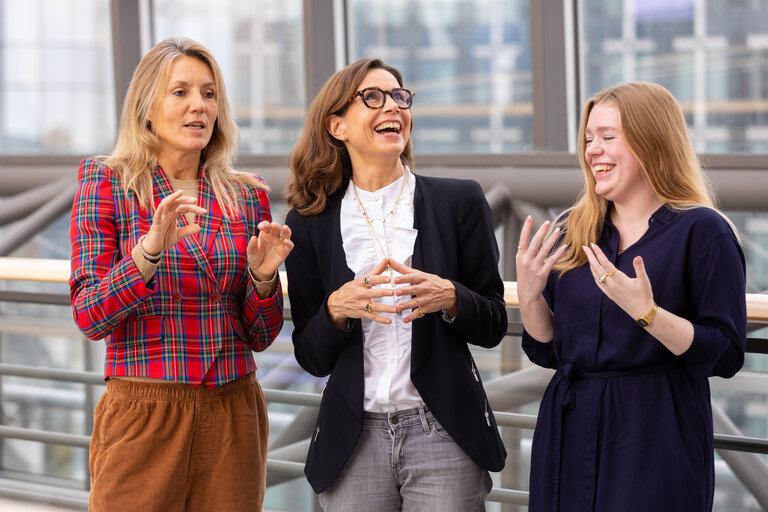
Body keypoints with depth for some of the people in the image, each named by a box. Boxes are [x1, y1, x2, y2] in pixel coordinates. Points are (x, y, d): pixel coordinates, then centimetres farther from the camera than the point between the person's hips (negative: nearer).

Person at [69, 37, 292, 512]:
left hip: (233, 416, 3)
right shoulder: (108, 182, 0)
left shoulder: (247, 196, 7)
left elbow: (260, 336, 8)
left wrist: (262, 276, -11)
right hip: (142, 414, -3)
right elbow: (89, 317, -10)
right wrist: (152, 248, -24)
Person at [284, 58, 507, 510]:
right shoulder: (310, 223, 5)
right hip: (354, 438, 1)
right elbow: (311, 358, 4)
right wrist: (337, 307, -15)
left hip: (444, 435, 0)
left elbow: (494, 326, 4)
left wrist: (448, 298, -15)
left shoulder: (459, 201, 3)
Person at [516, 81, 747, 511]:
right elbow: (548, 352, 11)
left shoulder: (702, 230, -7)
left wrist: (646, 312, -25)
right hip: (569, 436, 5)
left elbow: (726, 356, -14)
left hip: (657, 441, -5)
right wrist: (529, 294, -5)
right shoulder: (573, 233, 9)